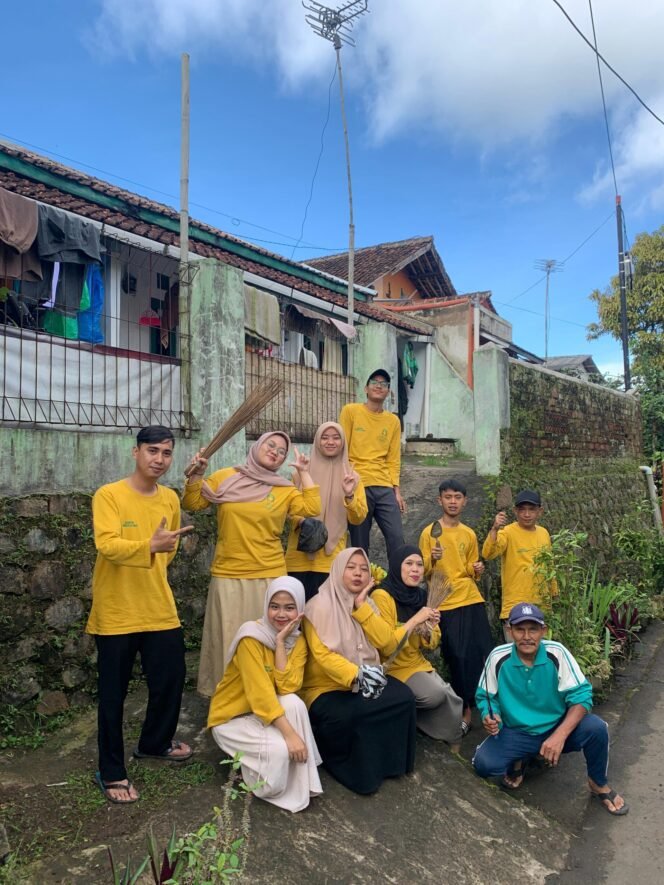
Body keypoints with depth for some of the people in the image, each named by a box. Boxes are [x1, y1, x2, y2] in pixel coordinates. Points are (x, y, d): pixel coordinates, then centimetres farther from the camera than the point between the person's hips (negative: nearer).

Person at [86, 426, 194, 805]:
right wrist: (150, 546, -39)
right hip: (116, 613, -5)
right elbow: (107, 545, -26)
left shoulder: (171, 499, 5)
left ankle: (154, 743, 40)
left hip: (160, 609, 6)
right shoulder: (109, 495, -12)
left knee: (171, 680, 14)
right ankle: (111, 772, 24)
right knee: (113, 693, 7)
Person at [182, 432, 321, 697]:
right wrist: (196, 476, -9)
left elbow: (312, 508, -9)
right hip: (228, 577, 0)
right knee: (229, 642, 7)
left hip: (270, 577, 1)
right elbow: (191, 503, 6)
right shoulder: (225, 477, 5)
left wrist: (304, 472, -4)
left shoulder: (286, 490, 5)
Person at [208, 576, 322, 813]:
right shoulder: (251, 636, -23)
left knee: (295, 703, -28)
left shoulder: (298, 642, -6)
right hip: (231, 717, -5)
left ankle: (298, 788, -14)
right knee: (278, 748, -31)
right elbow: (259, 692, -29)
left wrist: (280, 642, -27)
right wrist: (289, 733, -34)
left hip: (268, 711, 5)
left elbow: (288, 688, -20)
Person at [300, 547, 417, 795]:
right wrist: (356, 675, -33)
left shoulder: (367, 604, 9)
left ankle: (388, 760, 1)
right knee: (348, 716, -33)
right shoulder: (319, 605, -11)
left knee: (404, 698, -19)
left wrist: (362, 608, -10)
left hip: (366, 683, 6)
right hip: (327, 687, -5)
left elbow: (388, 644, -4)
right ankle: (358, 768, -3)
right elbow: (322, 654, -20)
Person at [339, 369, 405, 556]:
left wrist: (397, 490, 2)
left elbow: (394, 459, 11)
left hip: (385, 488, 3)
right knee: (360, 544, 1)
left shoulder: (393, 421, 12)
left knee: (397, 538, -3)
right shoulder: (350, 411, 3)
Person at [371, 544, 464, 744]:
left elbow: (430, 645, 9)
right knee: (435, 694, -24)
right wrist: (415, 620, -25)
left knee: (448, 698, -16)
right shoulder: (382, 596, -18)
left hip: (417, 664, 6)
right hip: (392, 668, -6)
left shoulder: (421, 595, 3)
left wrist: (429, 628, -13)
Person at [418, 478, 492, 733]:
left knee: (484, 653, -3)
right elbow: (423, 572, -3)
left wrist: (476, 570, -2)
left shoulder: (469, 534, 10)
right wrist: (433, 560, -23)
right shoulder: (430, 533, -3)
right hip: (446, 604, -4)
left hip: (472, 600, 4)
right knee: (458, 658, -1)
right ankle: (465, 711, 14)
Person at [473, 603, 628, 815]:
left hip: (557, 728, 0)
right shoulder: (498, 657, -14)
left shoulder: (557, 653, -16)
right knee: (483, 764, -26)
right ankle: (517, 761, 13)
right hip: (516, 733, 0)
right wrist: (489, 717, -26)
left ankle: (599, 784, 4)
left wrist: (559, 735, -30)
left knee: (595, 728, -28)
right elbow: (485, 697, -2)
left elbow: (580, 695, -18)